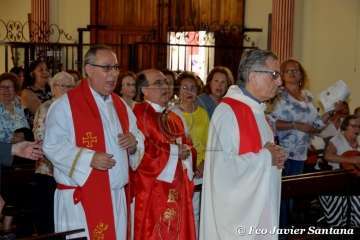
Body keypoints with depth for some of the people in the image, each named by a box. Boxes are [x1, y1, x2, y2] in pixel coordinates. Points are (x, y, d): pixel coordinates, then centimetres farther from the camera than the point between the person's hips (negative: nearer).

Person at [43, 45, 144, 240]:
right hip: (79, 199, -6)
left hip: (116, 197, 6)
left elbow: (137, 135, 21)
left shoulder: (120, 105, 14)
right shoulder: (65, 105, -8)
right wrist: (89, 158, -23)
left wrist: (134, 142, -2)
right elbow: (52, 146, -14)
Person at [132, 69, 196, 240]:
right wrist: (174, 150, -11)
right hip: (151, 191, -7)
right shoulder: (138, 113, -11)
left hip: (177, 191, 7)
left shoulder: (175, 119, 16)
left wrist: (186, 151, -5)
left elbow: (187, 146, 19)